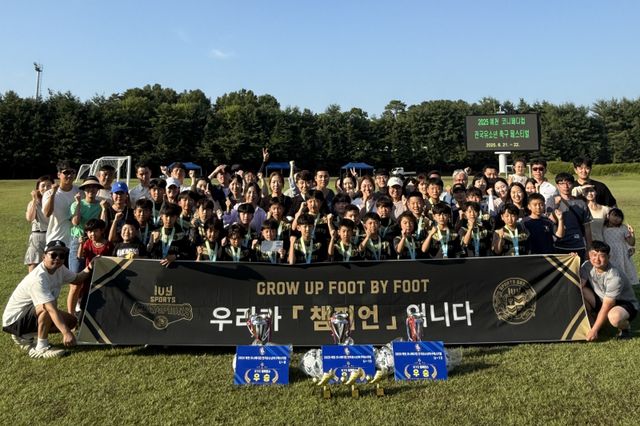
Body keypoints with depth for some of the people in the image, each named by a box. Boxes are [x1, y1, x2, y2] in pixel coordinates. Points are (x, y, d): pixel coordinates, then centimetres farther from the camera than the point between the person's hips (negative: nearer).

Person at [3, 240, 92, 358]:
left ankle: (25, 337, 10)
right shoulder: (38, 278, -32)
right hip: (14, 320, -9)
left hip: (33, 314, 9)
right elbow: (52, 308, -40)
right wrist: (66, 333, -46)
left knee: (72, 321, 1)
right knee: (47, 306, -35)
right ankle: (41, 348, -19)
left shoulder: (59, 269, -6)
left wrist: (88, 269, -11)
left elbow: (76, 279, 11)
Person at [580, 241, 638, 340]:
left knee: (614, 317, -41)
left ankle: (625, 327, -2)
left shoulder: (614, 278, -31)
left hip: (625, 304, -6)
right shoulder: (587, 266, -12)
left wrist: (594, 330, -27)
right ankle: (594, 320, 2)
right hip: (601, 300, 6)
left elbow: (606, 308, -28)